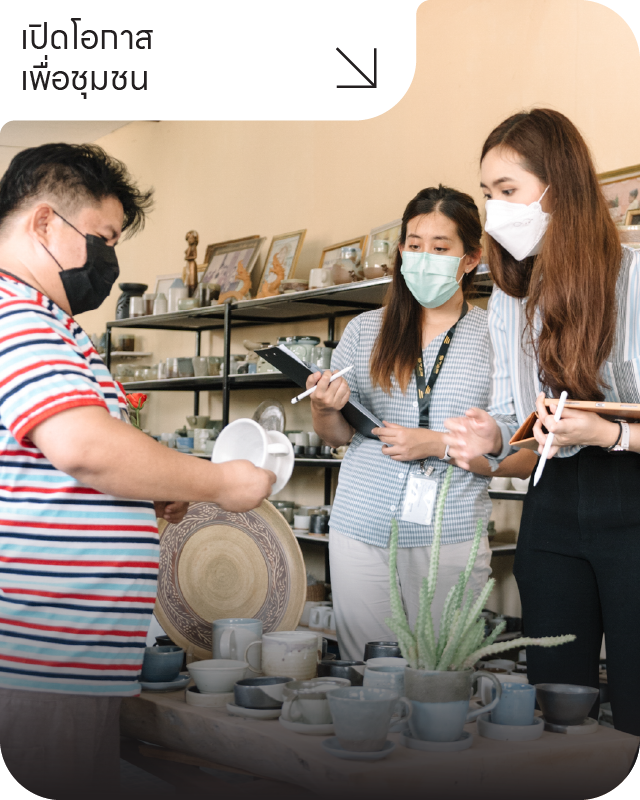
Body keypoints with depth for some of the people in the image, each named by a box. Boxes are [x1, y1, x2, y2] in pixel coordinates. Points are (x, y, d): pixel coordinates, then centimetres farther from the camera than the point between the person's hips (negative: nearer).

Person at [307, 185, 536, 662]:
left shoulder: (496, 339, -1)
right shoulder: (366, 330, 7)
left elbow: (525, 460, -4)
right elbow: (338, 436, 13)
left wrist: (437, 444, -14)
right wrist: (325, 410, -9)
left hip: (452, 538, -2)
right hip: (363, 531, 2)